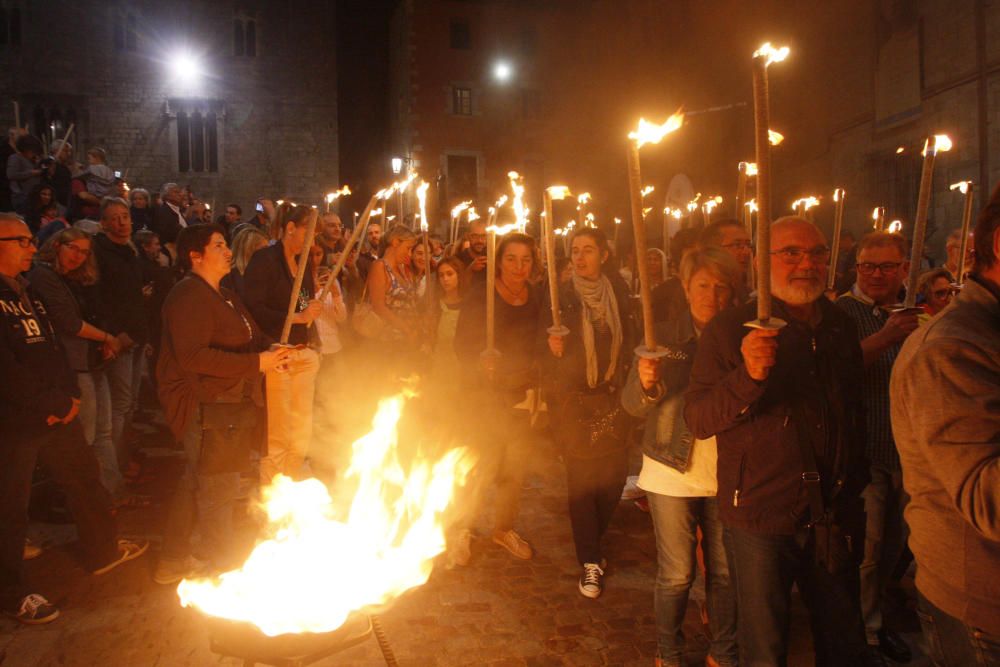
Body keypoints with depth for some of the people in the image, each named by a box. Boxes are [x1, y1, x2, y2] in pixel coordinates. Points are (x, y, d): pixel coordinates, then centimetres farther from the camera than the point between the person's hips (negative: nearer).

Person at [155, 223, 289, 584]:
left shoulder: (225, 297, 18)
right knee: (218, 488, -1)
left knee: (194, 483, 19)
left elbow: (249, 341, 22)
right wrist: (256, 362, -26)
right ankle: (223, 568, 12)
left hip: (227, 405, 11)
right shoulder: (189, 295, -16)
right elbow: (193, 355, -27)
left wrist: (271, 351, -1)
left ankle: (173, 561, 33)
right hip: (206, 407, -11)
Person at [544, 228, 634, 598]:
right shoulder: (560, 297, -2)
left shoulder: (619, 294, 6)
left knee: (615, 474, 1)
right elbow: (544, 343, 1)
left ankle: (591, 546, 25)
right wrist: (553, 349, -21)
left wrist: (629, 382, 3)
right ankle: (590, 562, 8)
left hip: (612, 397, 3)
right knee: (582, 477, -4)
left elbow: (628, 342, 14)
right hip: (574, 399, -3)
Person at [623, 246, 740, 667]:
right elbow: (634, 406, -7)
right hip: (673, 473, -2)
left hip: (727, 474, 2)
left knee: (726, 570, 11)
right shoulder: (663, 337, -3)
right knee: (676, 573, 7)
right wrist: (645, 382, -27)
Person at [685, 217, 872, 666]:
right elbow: (697, 420, -15)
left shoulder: (842, 327, 7)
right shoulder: (730, 329, -9)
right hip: (760, 518, -5)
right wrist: (748, 375, -31)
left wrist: (855, 491, 19)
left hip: (831, 518, 5)